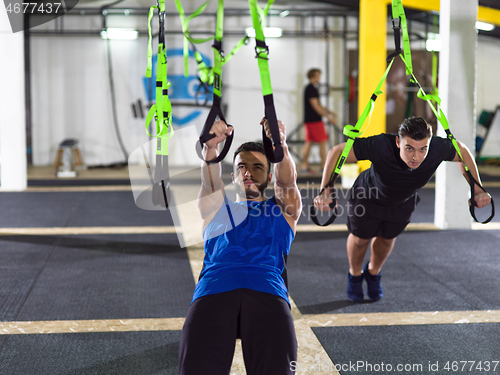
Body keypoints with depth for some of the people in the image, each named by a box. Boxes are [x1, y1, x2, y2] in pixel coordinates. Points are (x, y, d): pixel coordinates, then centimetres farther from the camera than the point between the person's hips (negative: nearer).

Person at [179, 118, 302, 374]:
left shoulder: (284, 210, 33)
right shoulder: (216, 207, 34)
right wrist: (210, 146, -11)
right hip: (213, 291, 0)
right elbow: (210, 182, 12)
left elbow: (288, 181, 12)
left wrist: (281, 146, -11)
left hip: (268, 292, 0)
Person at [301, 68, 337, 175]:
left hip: (308, 120, 10)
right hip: (315, 120, -10)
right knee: (323, 142, -4)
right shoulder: (312, 89, -16)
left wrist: (328, 111, 26)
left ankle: (304, 166, 10)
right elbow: (315, 106, -19)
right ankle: (324, 166, 0)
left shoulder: (308, 88, 17)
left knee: (309, 142, 10)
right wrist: (328, 116, -16)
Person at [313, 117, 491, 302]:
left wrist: (477, 189, -15)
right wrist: (325, 191, -45)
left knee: (387, 238, 26)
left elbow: (462, 151, -15)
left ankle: (373, 273, 58)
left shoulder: (437, 148, -38)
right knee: (360, 238, 19)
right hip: (368, 196, -3)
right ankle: (355, 275, 52)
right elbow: (337, 151, -39)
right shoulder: (380, 146, -48)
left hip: (402, 203, 3)